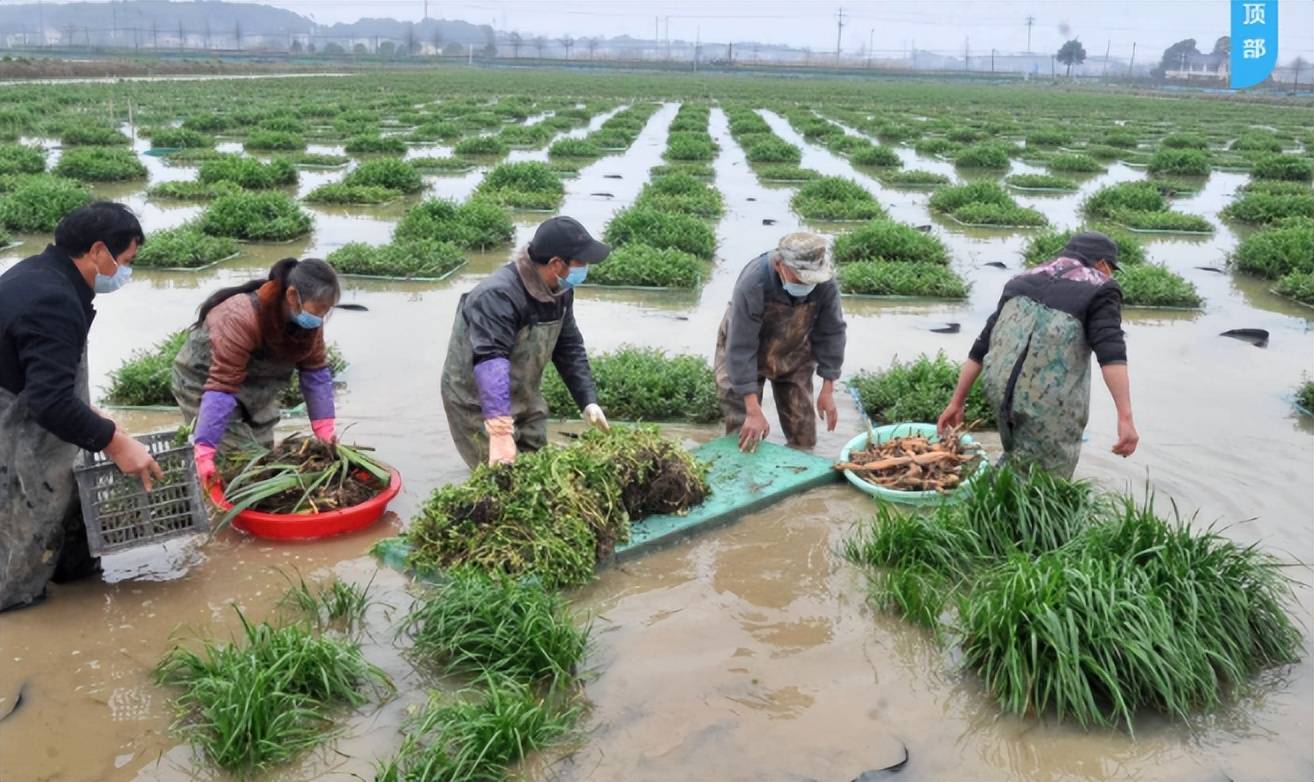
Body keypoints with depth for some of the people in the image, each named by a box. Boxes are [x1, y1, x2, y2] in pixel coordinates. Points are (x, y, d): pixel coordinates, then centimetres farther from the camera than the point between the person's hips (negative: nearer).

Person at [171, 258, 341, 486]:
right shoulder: (242, 319, -35)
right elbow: (221, 386, -38)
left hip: (254, 385, 6)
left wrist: (325, 430, -16)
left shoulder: (309, 319, -15)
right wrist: (204, 451, -41)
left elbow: (315, 372, -10)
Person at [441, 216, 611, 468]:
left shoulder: (559, 290, -6)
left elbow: (569, 347, 4)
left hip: (524, 400, 8)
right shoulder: (499, 296, -34)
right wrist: (500, 432, -55)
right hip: (478, 406, -8)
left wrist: (589, 401, -4)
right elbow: (490, 364, -46)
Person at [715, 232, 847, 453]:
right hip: (744, 355, -3)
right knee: (744, 440, -5)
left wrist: (827, 390, -10)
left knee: (803, 439, 4)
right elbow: (741, 349, -33)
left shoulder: (825, 283, -26)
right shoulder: (752, 284, -37)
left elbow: (831, 333, -12)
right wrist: (753, 411, -33)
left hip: (794, 355, 3)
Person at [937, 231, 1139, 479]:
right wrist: (1125, 418, -17)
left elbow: (981, 347, 20)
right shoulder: (1099, 289, 7)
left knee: (1014, 462, 28)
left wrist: (957, 402, 25)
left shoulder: (1024, 281, 22)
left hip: (1000, 389, 5)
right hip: (1050, 401, -5)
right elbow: (1111, 353, -10)